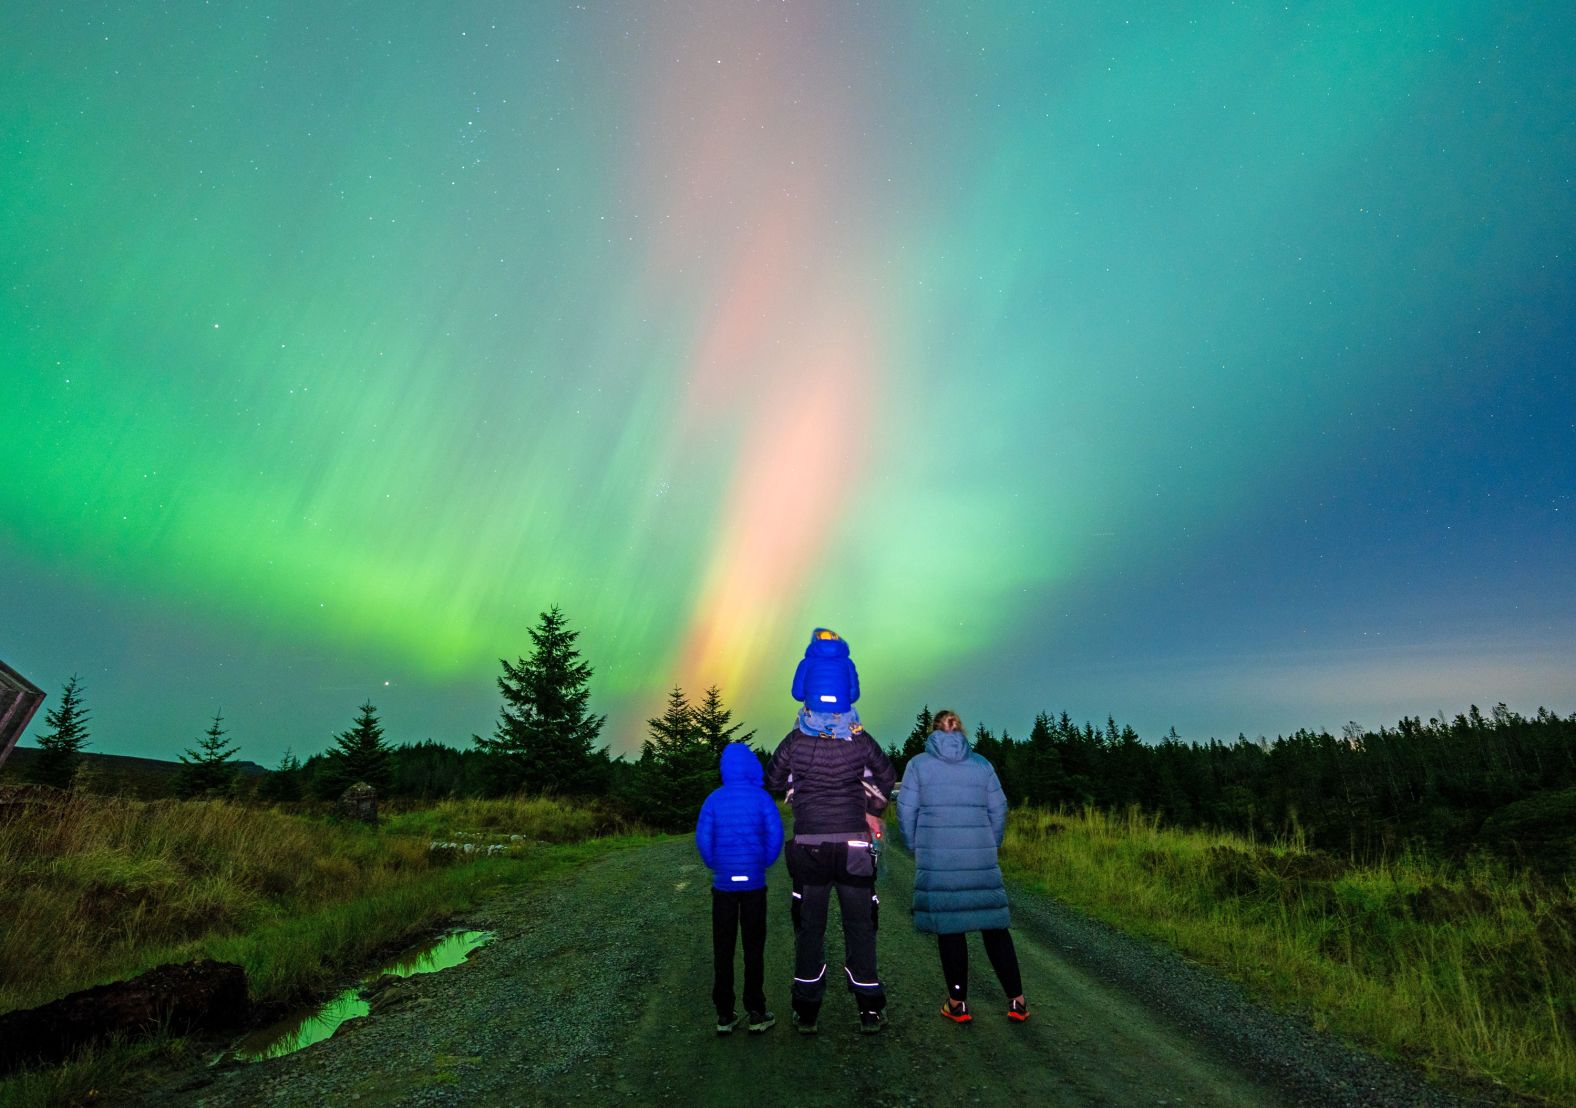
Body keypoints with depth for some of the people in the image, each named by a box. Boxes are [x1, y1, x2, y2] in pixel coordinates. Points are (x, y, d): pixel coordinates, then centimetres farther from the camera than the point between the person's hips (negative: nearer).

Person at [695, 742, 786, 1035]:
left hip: (723, 884, 1)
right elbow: (776, 836, -9)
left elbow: (703, 839, -5)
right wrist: (764, 864, 5)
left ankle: (725, 1015, 17)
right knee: (753, 948, 10)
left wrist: (716, 867, 8)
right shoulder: (761, 798, -5)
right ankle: (756, 1014, 15)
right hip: (753, 883, -1)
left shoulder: (714, 799, -2)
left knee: (723, 950, 11)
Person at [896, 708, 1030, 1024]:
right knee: (994, 926, 12)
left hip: (936, 860, -1)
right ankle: (1017, 1001, 17)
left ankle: (958, 1004, 16)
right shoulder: (982, 765, 5)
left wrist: (917, 850, 11)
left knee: (948, 928, 8)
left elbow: (906, 812, -2)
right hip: (979, 859, 2)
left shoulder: (919, 764, 0)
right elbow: (998, 812, 7)